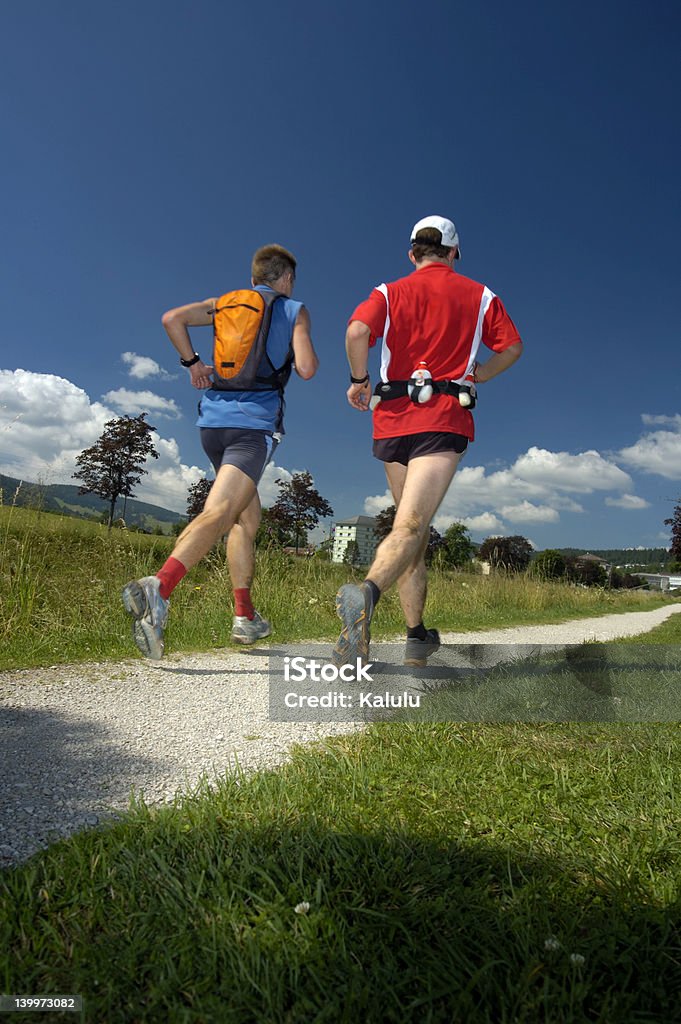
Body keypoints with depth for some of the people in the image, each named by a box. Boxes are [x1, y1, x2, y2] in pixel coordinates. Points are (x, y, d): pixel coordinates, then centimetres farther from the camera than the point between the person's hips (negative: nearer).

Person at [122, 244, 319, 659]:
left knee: (248, 518, 16)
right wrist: (313, 355, 18)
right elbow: (306, 369, -3)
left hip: (213, 419, 6)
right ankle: (159, 586, -43)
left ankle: (246, 616, 18)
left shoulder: (227, 303, 19)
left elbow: (172, 318, 6)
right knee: (219, 513, -20)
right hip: (256, 423, -6)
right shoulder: (295, 311, 9)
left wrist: (192, 363, 13)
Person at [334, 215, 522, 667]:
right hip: (443, 419, -2)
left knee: (416, 526, 13)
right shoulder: (479, 295, 15)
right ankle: (367, 592, -47)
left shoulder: (390, 292, 14)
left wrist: (359, 380, 7)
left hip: (393, 418, 3)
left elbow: (357, 331, -6)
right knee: (410, 525, -17)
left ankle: (418, 636, 18)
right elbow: (512, 347, 8)